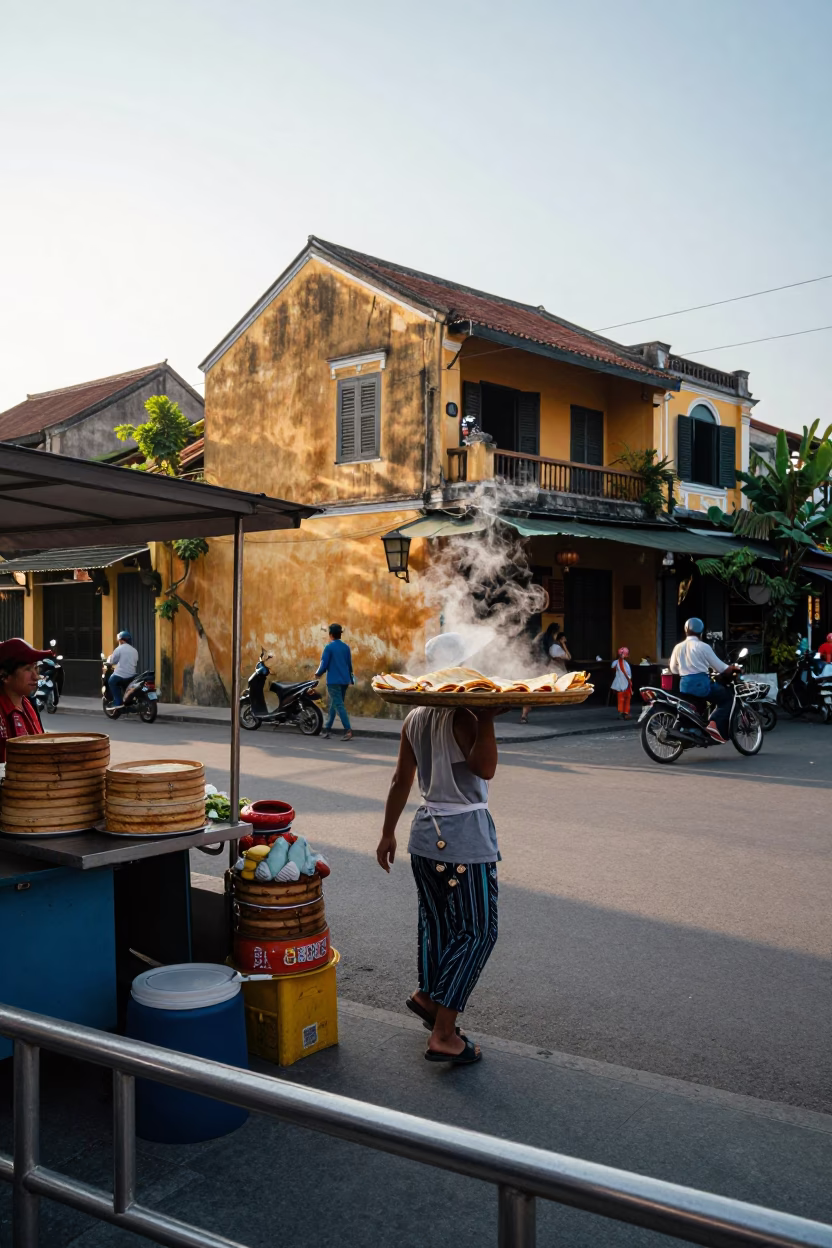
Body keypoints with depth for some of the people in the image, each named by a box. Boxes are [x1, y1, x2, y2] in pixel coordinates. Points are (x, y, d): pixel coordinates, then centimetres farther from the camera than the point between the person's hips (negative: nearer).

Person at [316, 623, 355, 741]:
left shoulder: (329, 647, -9)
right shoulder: (346, 647, 10)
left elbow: (324, 664, -10)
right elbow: (350, 665, 15)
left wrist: (317, 674, 9)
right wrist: (350, 679, 27)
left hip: (333, 681, -7)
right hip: (344, 681, 7)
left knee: (339, 705, -10)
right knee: (333, 705, 16)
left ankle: (348, 730, -20)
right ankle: (328, 729, 19)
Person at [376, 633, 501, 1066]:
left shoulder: (414, 719, 7)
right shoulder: (461, 718, -17)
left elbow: (401, 780, 13)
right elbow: (485, 767, -28)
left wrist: (388, 833, 20)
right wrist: (487, 718, -26)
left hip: (428, 830, 8)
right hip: (465, 834, -8)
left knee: (437, 921, 23)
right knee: (477, 931, 1)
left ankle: (427, 995, 41)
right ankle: (443, 1036, 3)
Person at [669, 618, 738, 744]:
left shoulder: (678, 647, 8)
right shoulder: (703, 646, -6)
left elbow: (674, 669, 16)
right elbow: (720, 667, -1)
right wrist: (732, 667, 17)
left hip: (684, 686, 7)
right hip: (701, 683, -7)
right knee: (728, 698, 6)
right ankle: (715, 724, -15)